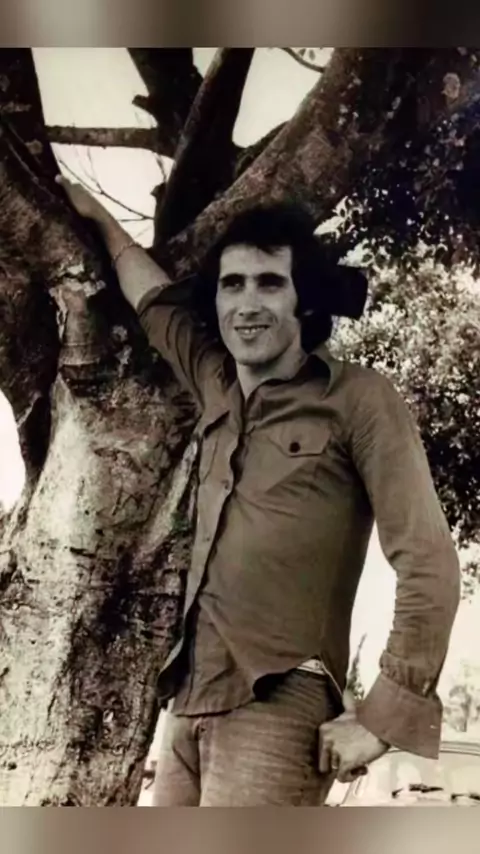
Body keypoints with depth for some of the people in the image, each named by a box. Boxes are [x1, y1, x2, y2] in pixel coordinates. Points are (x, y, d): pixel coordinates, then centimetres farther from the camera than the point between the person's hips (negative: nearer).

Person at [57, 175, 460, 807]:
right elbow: (156, 301, 32)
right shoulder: (218, 388, 14)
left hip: (275, 708, -6)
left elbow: (428, 563, -8)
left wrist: (384, 714, -13)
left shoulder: (359, 400, -4)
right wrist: (98, 217, 45)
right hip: (191, 701, 6)